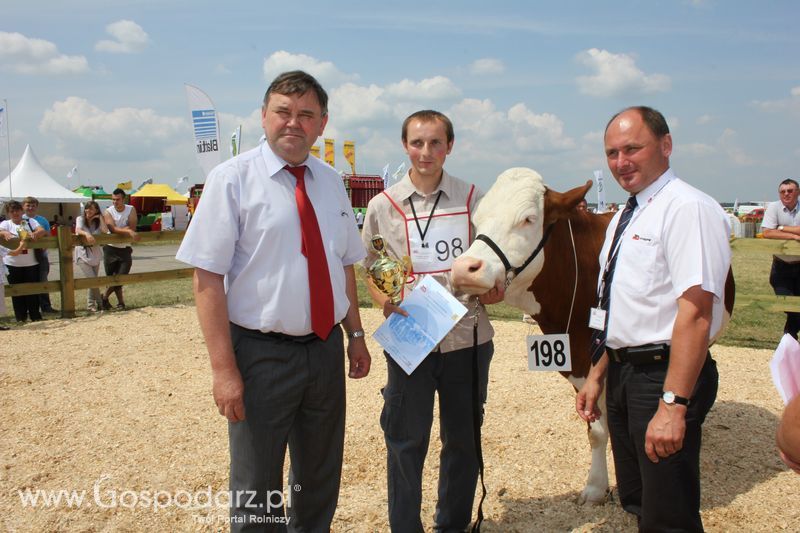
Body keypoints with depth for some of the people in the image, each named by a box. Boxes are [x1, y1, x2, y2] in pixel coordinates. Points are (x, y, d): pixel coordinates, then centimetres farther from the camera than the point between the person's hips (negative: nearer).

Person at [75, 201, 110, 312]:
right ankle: (100, 303, 2)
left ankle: (91, 305, 22)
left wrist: (100, 217, -9)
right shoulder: (80, 219, -2)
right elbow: (77, 230, -22)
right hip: (83, 255, -4)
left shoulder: (98, 222, 6)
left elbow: (105, 230, -14)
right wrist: (86, 234, -42)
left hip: (95, 255, 4)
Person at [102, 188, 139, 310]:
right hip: (110, 249, -1)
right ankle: (121, 302, 16)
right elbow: (113, 229, -22)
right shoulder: (108, 212, -6)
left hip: (125, 249, 1)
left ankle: (105, 297, 15)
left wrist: (119, 229, -19)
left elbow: (132, 227, -13)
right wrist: (129, 232, -33)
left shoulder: (131, 210, -2)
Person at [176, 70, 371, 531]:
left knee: (321, 480, 21)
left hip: (326, 350, 5)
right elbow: (208, 279, -14)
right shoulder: (233, 179, -10)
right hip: (262, 353, -5)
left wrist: (356, 334, 10)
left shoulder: (331, 182, 7)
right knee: (256, 489, 11)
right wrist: (224, 369, -18)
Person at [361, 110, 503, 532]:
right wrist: (387, 303, -12)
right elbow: (372, 271, 8)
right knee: (406, 442, 6)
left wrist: (493, 287, -6)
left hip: (468, 338, 2)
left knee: (463, 440, 14)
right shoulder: (383, 206, 2)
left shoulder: (472, 199, 5)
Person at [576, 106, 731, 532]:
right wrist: (597, 375, 17)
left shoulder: (688, 208, -16)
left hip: (662, 375, -9)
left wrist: (673, 404, -28)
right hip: (622, 373, 9)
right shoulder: (624, 216, 13)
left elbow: (696, 312, -24)